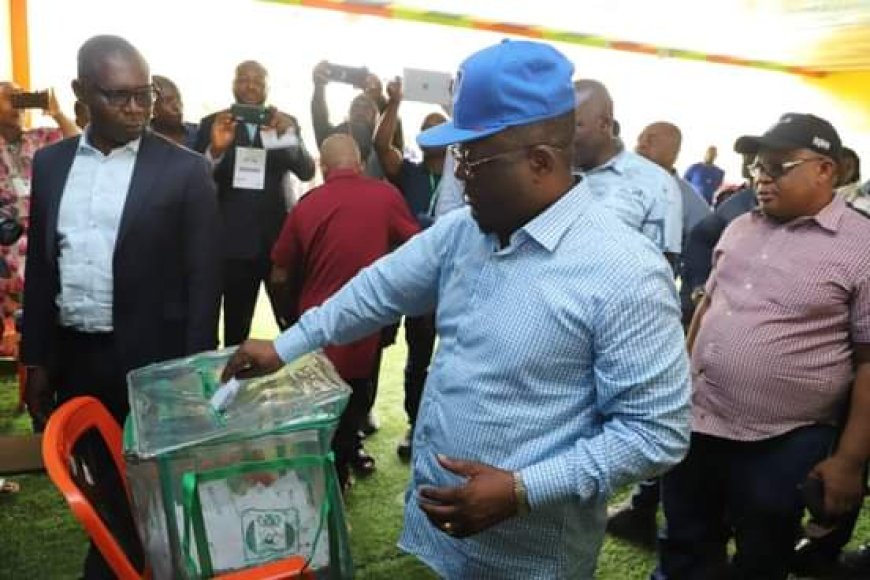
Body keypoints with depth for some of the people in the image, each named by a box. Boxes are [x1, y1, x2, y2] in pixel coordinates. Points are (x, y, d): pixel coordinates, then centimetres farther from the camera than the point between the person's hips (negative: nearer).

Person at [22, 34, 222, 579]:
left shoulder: (185, 169, -7)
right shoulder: (51, 163, 6)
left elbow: (204, 278, -7)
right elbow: (40, 265, 10)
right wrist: (37, 360, 9)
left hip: (152, 361, -3)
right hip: (74, 357, 4)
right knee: (104, 485, 16)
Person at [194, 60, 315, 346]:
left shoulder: (285, 122, 6)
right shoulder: (212, 124, 3)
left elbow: (307, 172, -6)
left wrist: (289, 136, -24)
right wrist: (215, 149, -24)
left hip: (278, 236, 0)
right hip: (234, 240, 0)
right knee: (236, 329, 9)